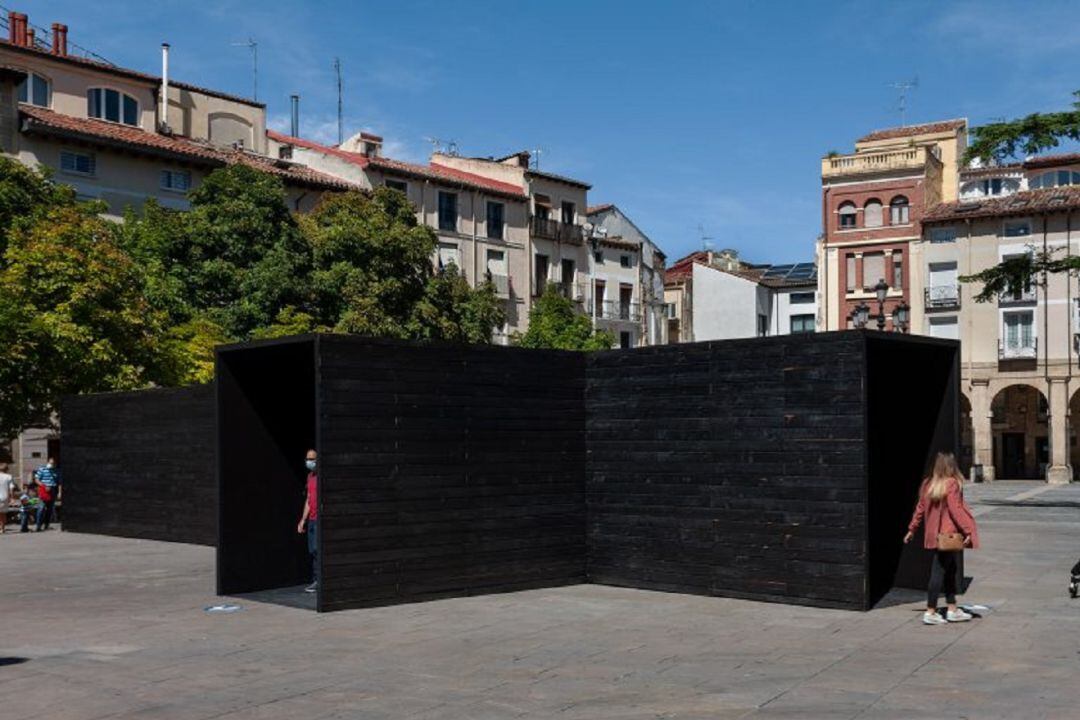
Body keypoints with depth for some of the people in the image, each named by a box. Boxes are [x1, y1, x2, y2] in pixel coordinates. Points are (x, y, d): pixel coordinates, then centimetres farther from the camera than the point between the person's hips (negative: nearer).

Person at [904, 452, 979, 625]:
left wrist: (912, 529, 16)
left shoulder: (928, 484, 6)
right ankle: (930, 612, -1)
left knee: (950, 570, 17)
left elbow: (920, 508, 10)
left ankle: (952, 610, 23)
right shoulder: (952, 484, -12)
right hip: (948, 534, -7)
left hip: (934, 534, 7)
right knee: (939, 571, -3)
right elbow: (955, 510, -16)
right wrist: (968, 531, -13)